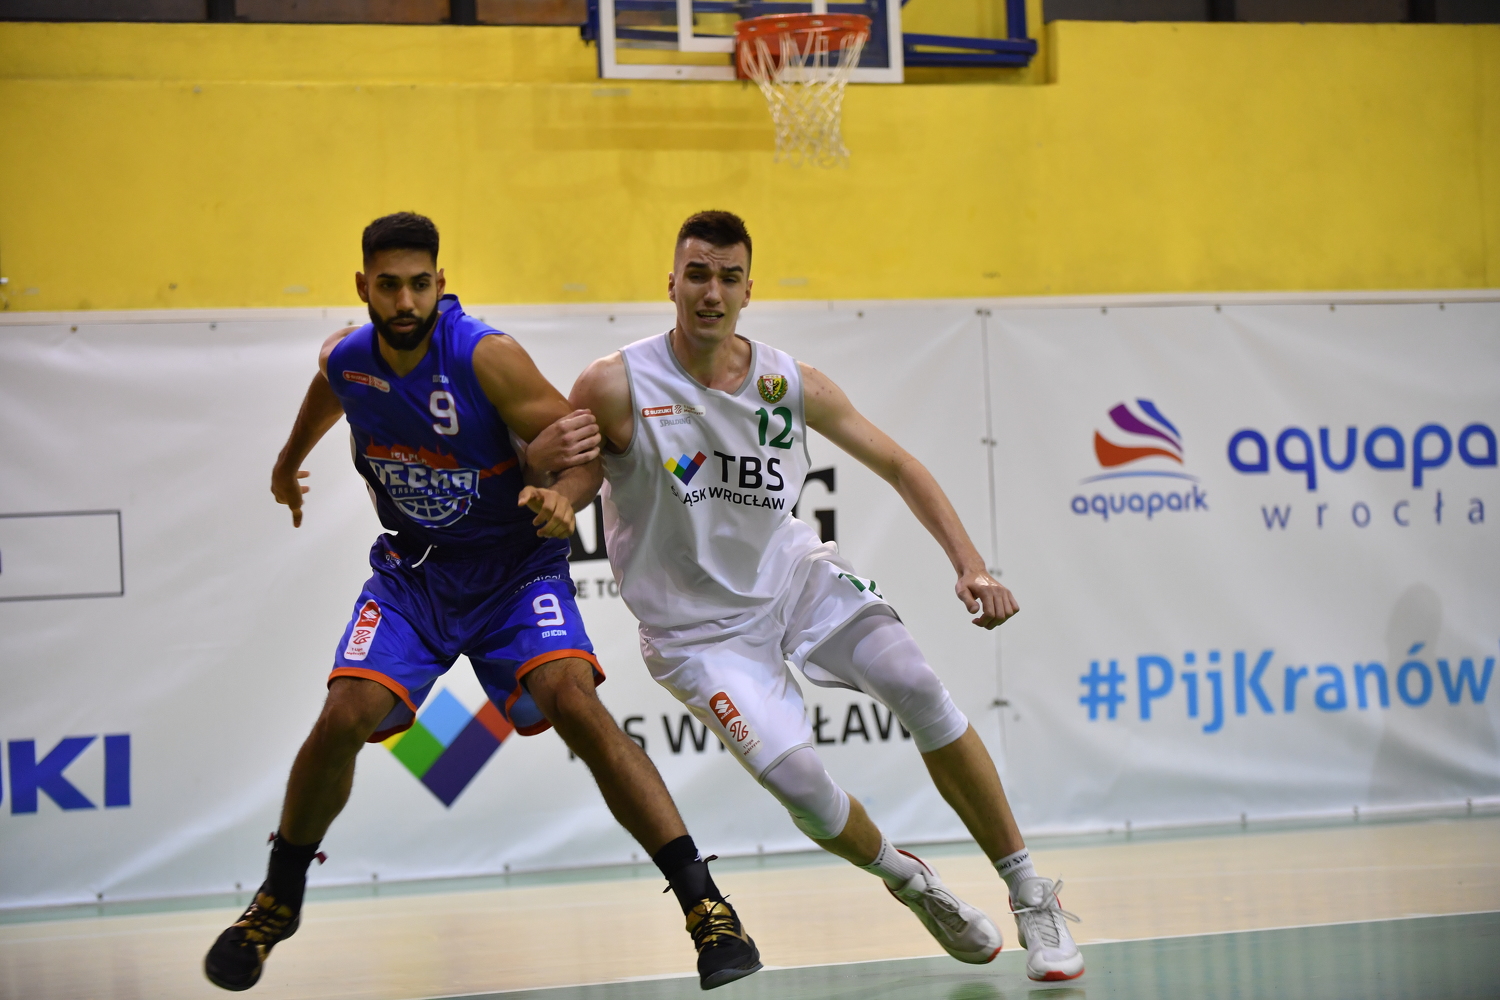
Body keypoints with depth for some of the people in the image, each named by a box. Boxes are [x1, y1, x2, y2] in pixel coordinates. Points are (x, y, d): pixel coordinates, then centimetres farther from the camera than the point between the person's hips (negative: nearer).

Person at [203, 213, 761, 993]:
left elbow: (587, 451, -21)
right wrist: (291, 459, 37)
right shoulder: (346, 359, -8)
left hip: (515, 565, -4)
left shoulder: (486, 357, -23)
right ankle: (277, 901, 12)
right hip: (413, 570, 4)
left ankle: (706, 907, -23)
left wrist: (566, 496, -43)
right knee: (344, 718, -14)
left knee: (574, 703, -25)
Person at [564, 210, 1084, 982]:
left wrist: (970, 566, -8)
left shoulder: (792, 386, -8)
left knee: (920, 691, -17)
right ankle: (910, 883, 11)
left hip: (793, 573, 3)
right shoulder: (617, 387, -18)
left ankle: (1031, 897, -3)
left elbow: (897, 467, 2)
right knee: (793, 777, -21)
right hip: (698, 624, -3)